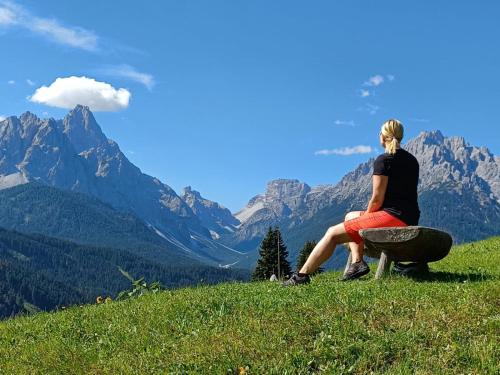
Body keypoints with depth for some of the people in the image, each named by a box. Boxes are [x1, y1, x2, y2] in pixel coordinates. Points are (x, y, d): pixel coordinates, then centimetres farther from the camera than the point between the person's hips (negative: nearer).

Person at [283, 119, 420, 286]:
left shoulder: (383, 160, -9)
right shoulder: (412, 160, 17)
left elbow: (377, 199, -13)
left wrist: (365, 216, 6)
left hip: (393, 217, -9)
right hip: (409, 219, 9)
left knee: (332, 233, -3)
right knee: (350, 216, 26)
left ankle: (301, 276, -4)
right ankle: (357, 262, 10)